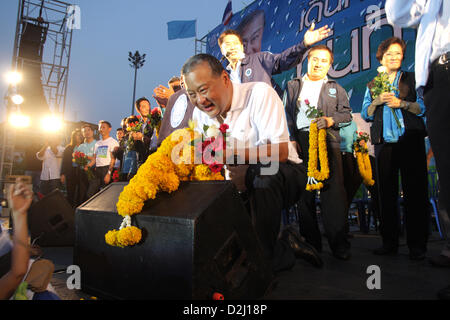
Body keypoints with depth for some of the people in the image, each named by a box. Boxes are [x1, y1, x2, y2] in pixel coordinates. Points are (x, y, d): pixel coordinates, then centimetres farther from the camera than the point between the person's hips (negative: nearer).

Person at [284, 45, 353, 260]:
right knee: (303, 191, 0)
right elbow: (287, 115, 12)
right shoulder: (293, 85, 20)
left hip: (327, 141, 0)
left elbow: (347, 114, 13)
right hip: (301, 141, 1)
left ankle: (338, 243, -4)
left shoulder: (336, 88, 21)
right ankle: (310, 242, 8)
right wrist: (291, 139, -1)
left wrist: (329, 120, -7)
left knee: (333, 190, -10)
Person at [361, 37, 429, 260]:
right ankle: (389, 242, 12)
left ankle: (417, 245, 3)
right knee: (386, 192, 4)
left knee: (415, 191, -4)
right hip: (384, 143, 2)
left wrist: (401, 103, -12)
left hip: (410, 141, -2)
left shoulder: (411, 79, 12)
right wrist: (377, 101, -6)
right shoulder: (372, 86, 18)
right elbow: (366, 115, 11)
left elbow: (423, 107, 3)